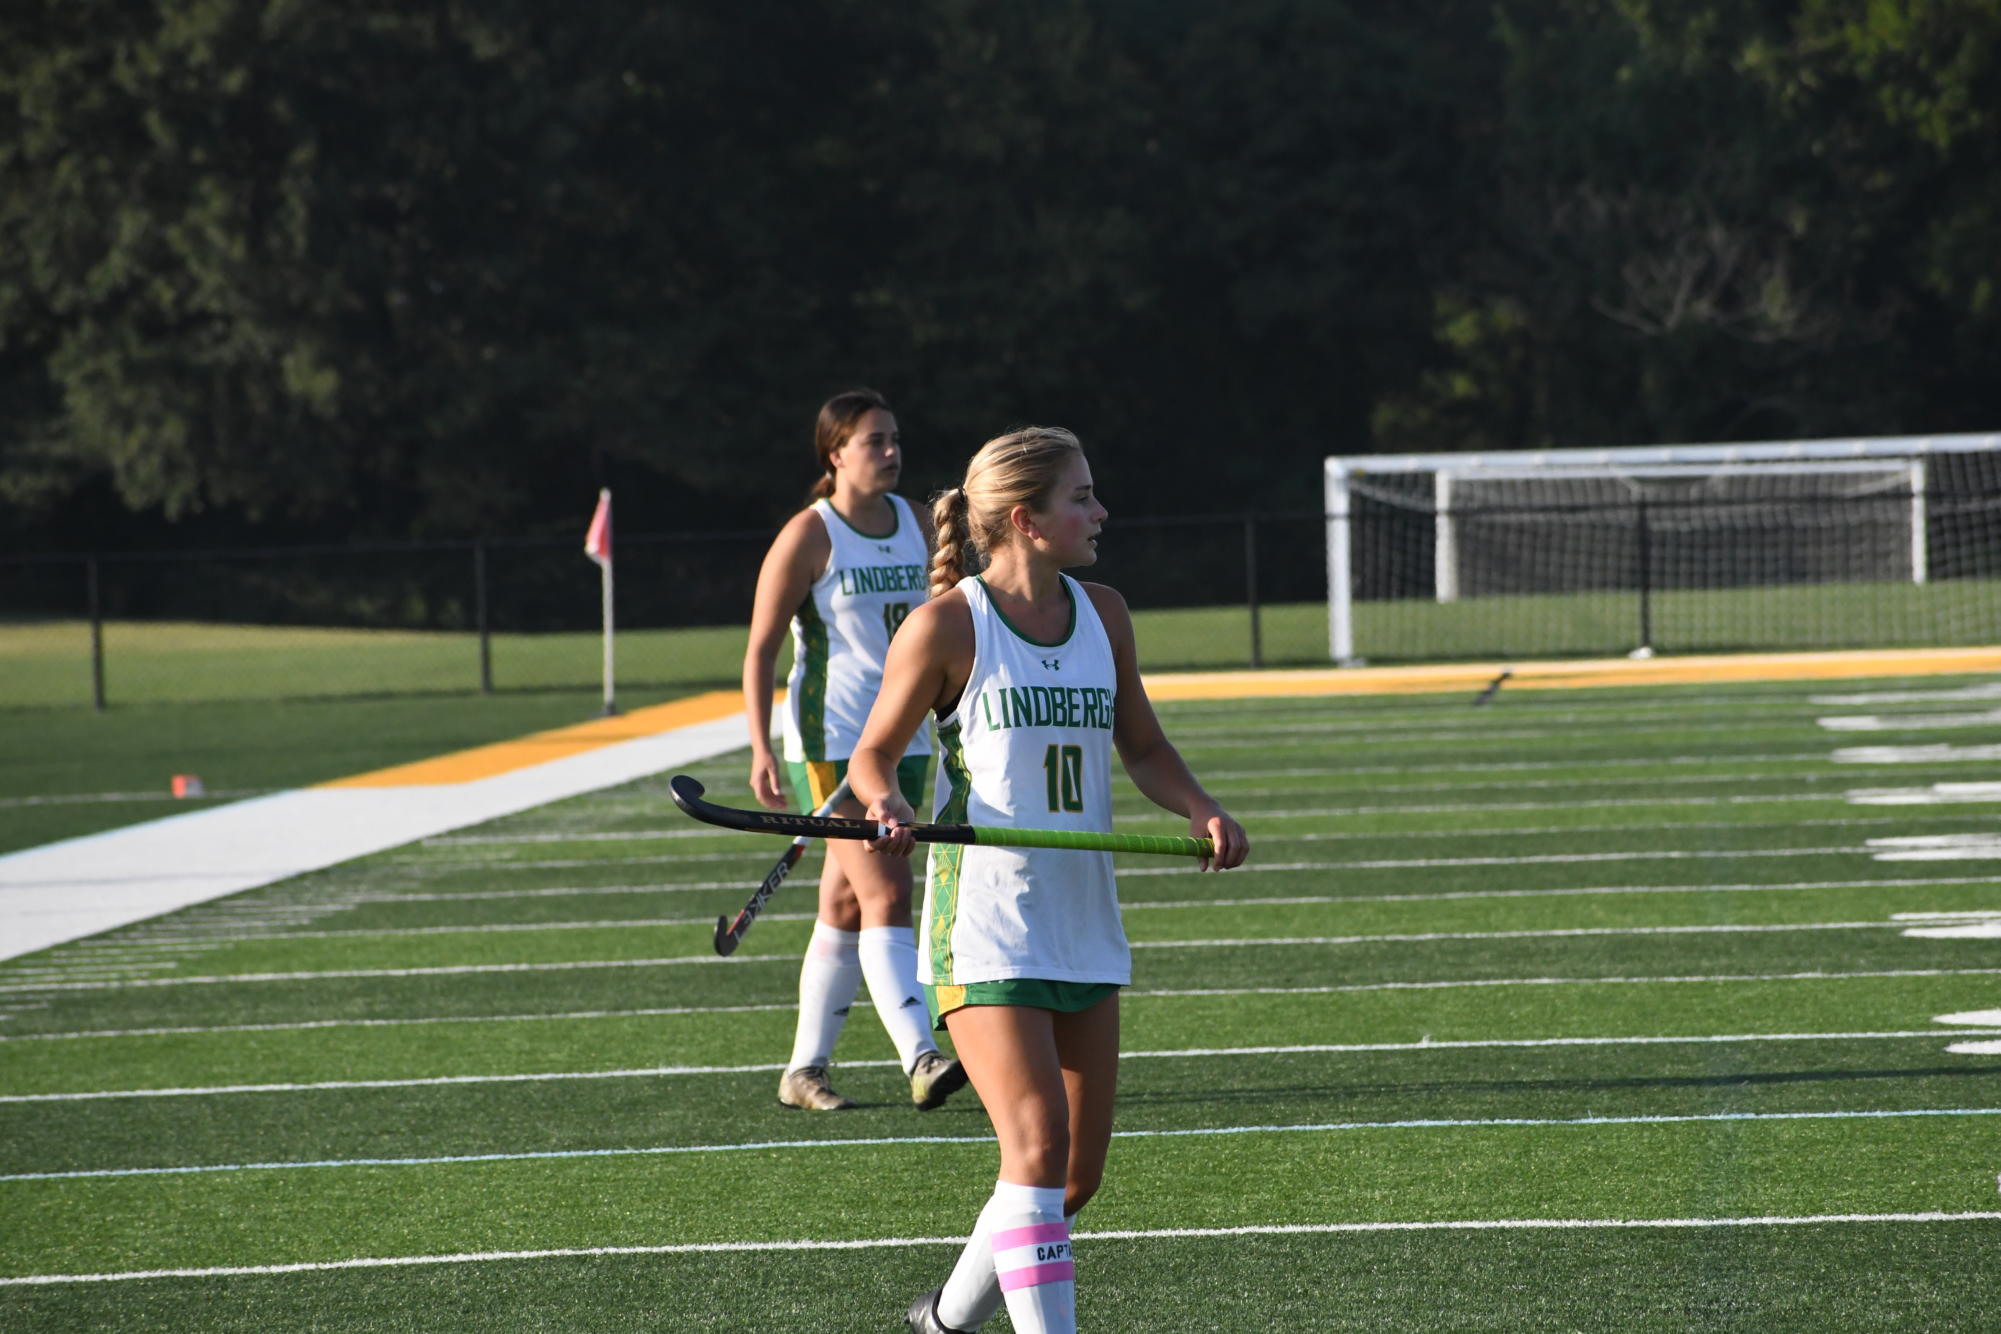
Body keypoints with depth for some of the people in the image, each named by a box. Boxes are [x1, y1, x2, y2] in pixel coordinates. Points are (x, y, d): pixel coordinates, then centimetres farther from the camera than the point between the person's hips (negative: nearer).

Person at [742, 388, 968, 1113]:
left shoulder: (916, 524, 10)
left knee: (846, 908, 9)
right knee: (887, 895, -17)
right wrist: (761, 750, -13)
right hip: (830, 741, -6)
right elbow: (760, 650, -6)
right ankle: (921, 1060, -25)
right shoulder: (808, 537, -8)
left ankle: (804, 1069, 16)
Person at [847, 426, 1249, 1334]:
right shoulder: (948, 624, -7)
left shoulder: (1102, 614, 9)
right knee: (1039, 1148, -19)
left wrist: (1204, 812, 0)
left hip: (1084, 922, 6)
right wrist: (886, 804, -20)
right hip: (985, 927, -6)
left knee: (1077, 1174, 8)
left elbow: (1142, 747, 18)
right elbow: (872, 754, 2)